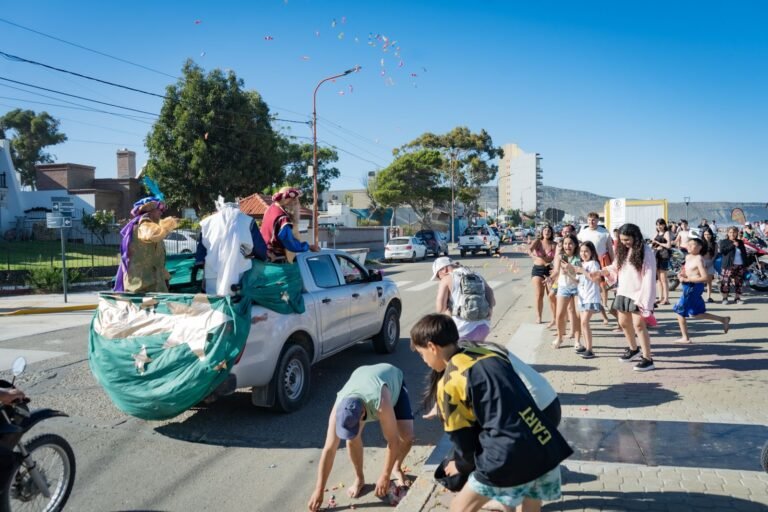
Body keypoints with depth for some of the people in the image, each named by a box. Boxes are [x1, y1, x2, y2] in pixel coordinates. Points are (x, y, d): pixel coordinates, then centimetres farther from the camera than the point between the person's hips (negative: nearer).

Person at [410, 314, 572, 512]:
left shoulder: (448, 383, -5)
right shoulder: (488, 354, 14)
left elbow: (462, 439, 2)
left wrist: (461, 465, 24)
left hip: (511, 458, -7)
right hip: (548, 447, 7)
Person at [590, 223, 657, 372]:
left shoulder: (646, 252, -13)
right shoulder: (623, 251, 8)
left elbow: (649, 277, -16)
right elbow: (615, 268, 13)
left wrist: (645, 298, -21)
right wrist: (601, 272, -5)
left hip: (638, 293, -7)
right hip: (623, 292, 7)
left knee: (638, 324, -12)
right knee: (624, 322, 16)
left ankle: (648, 359, -7)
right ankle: (633, 349, 39)